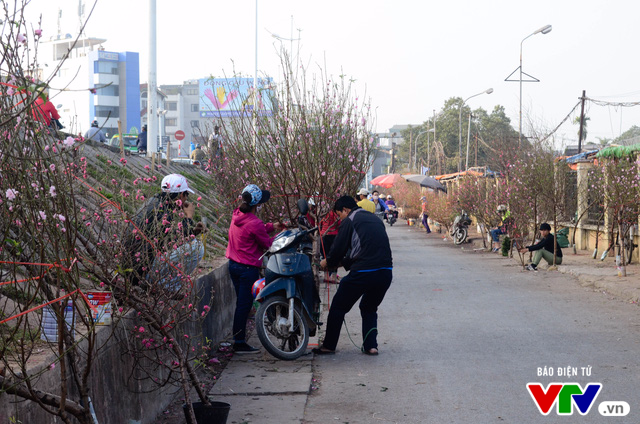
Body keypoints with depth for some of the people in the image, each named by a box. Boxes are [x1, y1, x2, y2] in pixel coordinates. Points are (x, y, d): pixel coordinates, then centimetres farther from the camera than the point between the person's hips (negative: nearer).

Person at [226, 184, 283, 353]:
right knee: (244, 305, -2)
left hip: (234, 264, 9)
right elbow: (268, 244, -11)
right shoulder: (254, 223, -22)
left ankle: (238, 340, 22)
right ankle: (239, 343, 2)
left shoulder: (237, 215, 5)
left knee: (241, 303, 17)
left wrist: (272, 226, 20)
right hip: (248, 268, -9)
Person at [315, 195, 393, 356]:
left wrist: (327, 262, 21)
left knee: (338, 307, 10)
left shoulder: (349, 221, 2)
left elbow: (338, 248, 0)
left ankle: (329, 345, 15)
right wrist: (346, 261, 35)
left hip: (362, 273, -6)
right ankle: (371, 345, 14)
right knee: (369, 308, 25)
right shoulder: (376, 220, 23)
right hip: (386, 272, 6)